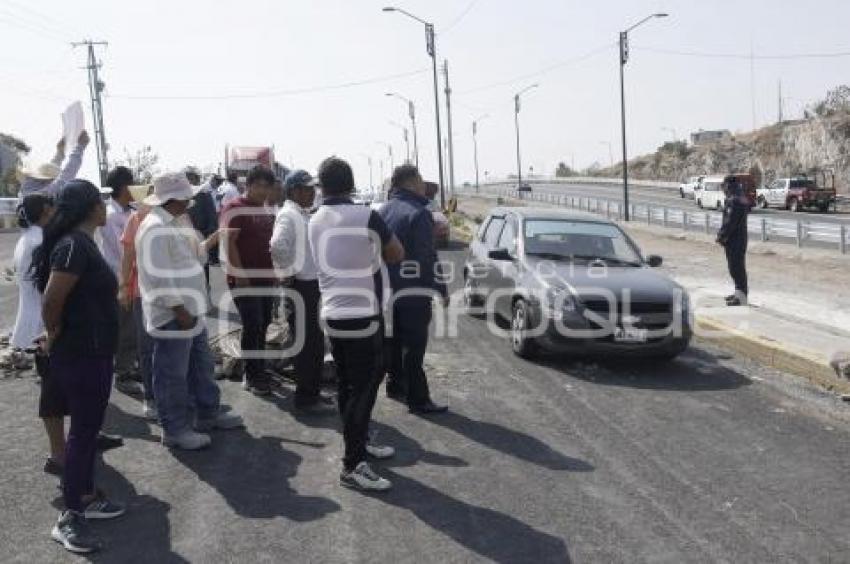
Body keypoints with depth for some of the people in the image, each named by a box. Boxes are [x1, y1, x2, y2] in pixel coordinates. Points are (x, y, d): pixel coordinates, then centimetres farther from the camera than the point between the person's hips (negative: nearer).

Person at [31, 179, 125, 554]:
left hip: (92, 352, 10)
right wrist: (56, 336, -9)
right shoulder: (74, 245, -22)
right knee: (83, 430, -2)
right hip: (80, 355, -10)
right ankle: (69, 519, 8)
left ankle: (86, 498, 30)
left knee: (89, 427, 17)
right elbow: (51, 301, -25)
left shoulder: (82, 242, 10)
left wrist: (59, 337, 11)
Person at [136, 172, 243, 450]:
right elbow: (158, 277, -24)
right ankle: (175, 430, 15)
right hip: (171, 315, -10)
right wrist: (180, 311, -22)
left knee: (201, 365, 20)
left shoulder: (178, 222, 11)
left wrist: (215, 239, 12)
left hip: (191, 311, 10)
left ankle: (208, 414, 35)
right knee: (173, 375, 3)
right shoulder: (156, 229, -20)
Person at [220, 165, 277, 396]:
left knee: (263, 325, 11)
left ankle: (259, 371, 23)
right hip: (244, 278, -7)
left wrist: (275, 270, 17)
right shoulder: (235, 208, -8)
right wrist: (240, 274, -19)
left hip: (266, 277, 7)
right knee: (253, 325, -8)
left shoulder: (266, 211, 15)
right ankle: (252, 377, 1)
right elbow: (229, 243, -14)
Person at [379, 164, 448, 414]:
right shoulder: (419, 213, -16)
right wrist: (441, 289, -13)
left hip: (387, 288, 8)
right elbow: (428, 256, -19)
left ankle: (395, 385, 33)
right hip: (413, 291, -8)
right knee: (414, 346, -4)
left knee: (394, 340, 20)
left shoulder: (383, 211, 9)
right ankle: (417, 399, 0)